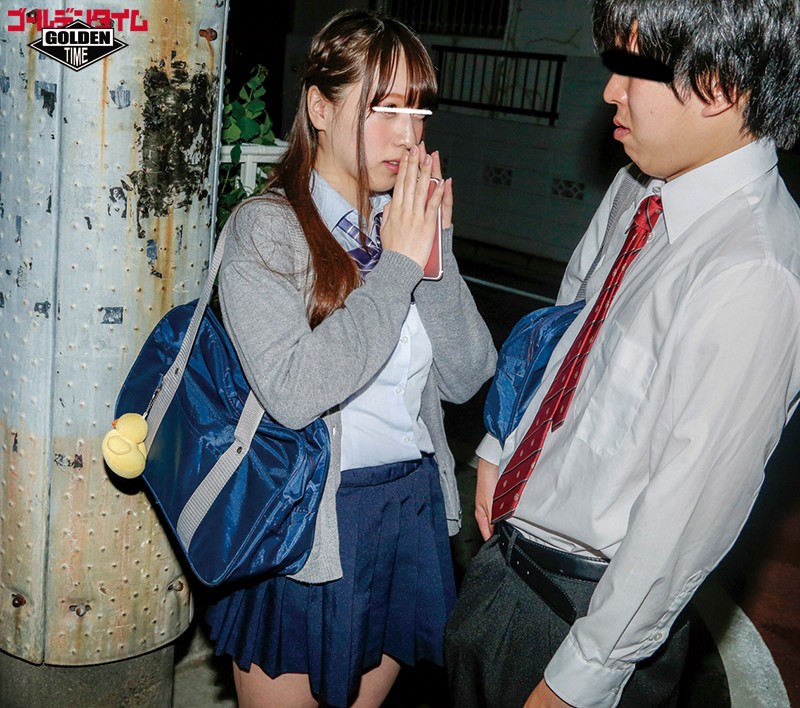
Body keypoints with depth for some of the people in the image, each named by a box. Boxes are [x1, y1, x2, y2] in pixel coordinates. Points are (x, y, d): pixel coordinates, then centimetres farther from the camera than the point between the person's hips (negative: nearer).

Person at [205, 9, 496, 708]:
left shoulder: (408, 221, 3)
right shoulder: (265, 226, -13)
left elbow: (466, 378, -2)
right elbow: (292, 392, -27)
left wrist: (435, 251, -14)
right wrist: (398, 264, -21)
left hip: (413, 511, 5)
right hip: (306, 521, -5)